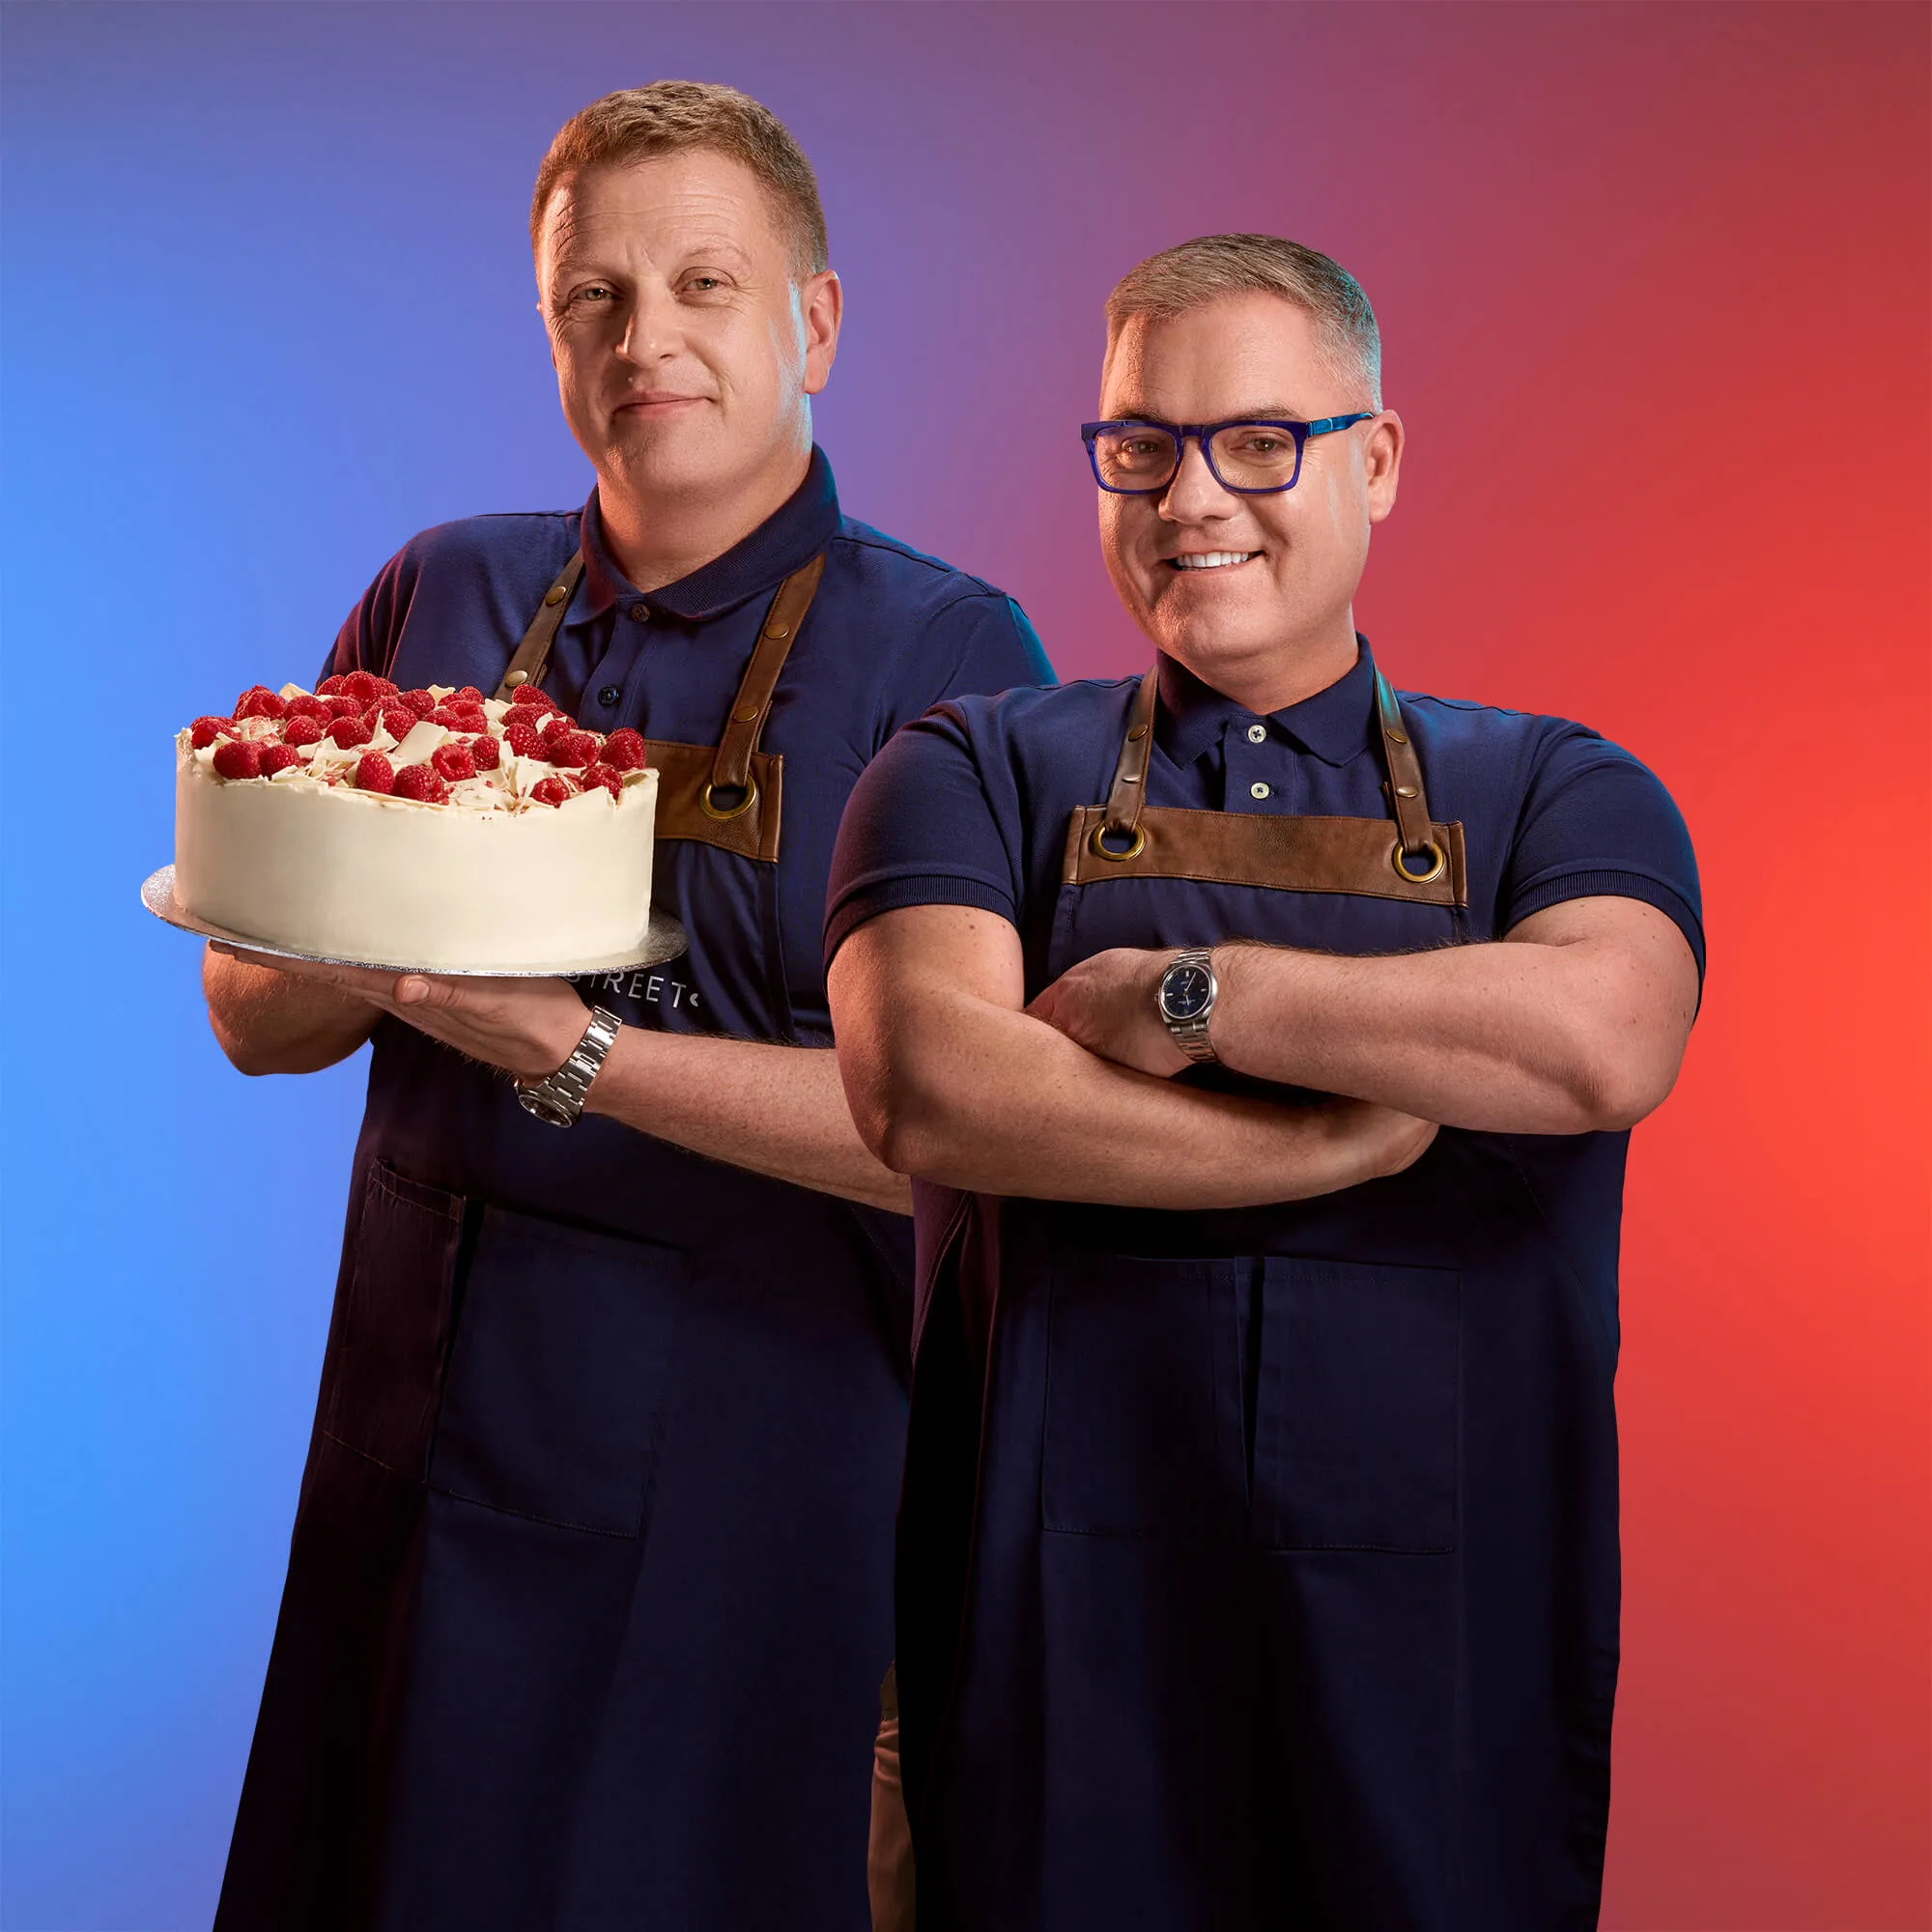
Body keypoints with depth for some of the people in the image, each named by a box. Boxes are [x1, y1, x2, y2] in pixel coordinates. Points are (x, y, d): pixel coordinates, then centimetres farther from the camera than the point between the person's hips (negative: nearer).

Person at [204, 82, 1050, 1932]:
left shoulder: (947, 654, -8)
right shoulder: (443, 599, 6)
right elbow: (254, 1020, 10)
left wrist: (578, 1055, -23)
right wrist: (373, 945, -12)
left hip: (753, 1449, -4)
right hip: (428, 1418, 4)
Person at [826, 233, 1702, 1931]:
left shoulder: (1558, 795, 6)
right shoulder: (978, 771, 5)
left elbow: (1603, 1044, -17)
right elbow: (922, 1089, -15)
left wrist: (1186, 995, -14)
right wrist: (1396, 1119, -13)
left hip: (1443, 1658, 1)